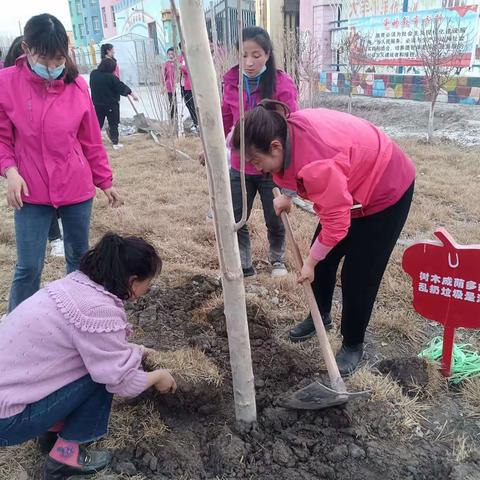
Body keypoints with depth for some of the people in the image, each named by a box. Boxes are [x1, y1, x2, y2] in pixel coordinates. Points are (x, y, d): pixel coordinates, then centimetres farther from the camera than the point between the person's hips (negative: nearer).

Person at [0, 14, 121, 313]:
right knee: (28, 268, 0)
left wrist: (105, 181, 9)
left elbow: (91, 140, 5)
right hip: (32, 192, -2)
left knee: (80, 258, 15)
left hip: (77, 188, 2)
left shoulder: (77, 85, -2)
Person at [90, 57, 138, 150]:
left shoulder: (93, 74, 0)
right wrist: (132, 94, -2)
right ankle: (115, 143, 8)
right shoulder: (111, 77, -18)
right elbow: (121, 86, -11)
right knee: (113, 124, 6)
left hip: (97, 104, 5)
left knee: (98, 124, 13)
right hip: (111, 105, -5)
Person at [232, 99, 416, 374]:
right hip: (350, 186, 9)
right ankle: (321, 315, 36)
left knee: (359, 274, -3)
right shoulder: (287, 131, -16)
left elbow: (335, 220, -30)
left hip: (387, 191, -8)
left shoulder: (318, 163, -41)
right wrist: (287, 196, -2)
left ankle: (353, 345, 18)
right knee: (323, 258, 12)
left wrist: (310, 262, -17)